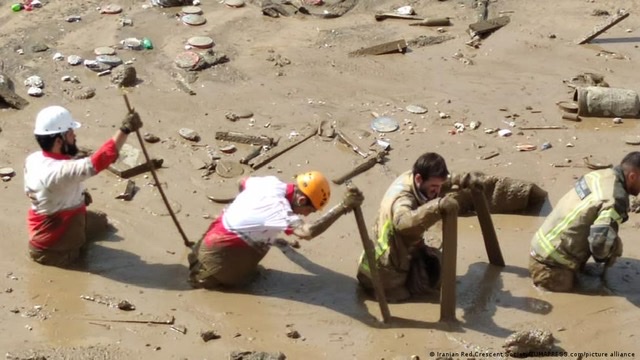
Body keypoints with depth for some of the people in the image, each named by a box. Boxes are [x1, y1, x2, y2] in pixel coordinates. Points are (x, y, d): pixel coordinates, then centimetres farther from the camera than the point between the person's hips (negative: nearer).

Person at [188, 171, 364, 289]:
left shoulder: (271, 182, -7)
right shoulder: (279, 209, -34)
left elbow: (243, 183, 15)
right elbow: (308, 232, -52)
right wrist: (343, 207, -55)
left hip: (218, 234, 8)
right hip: (219, 251, -8)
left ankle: (204, 266, 25)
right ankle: (204, 274, 10)